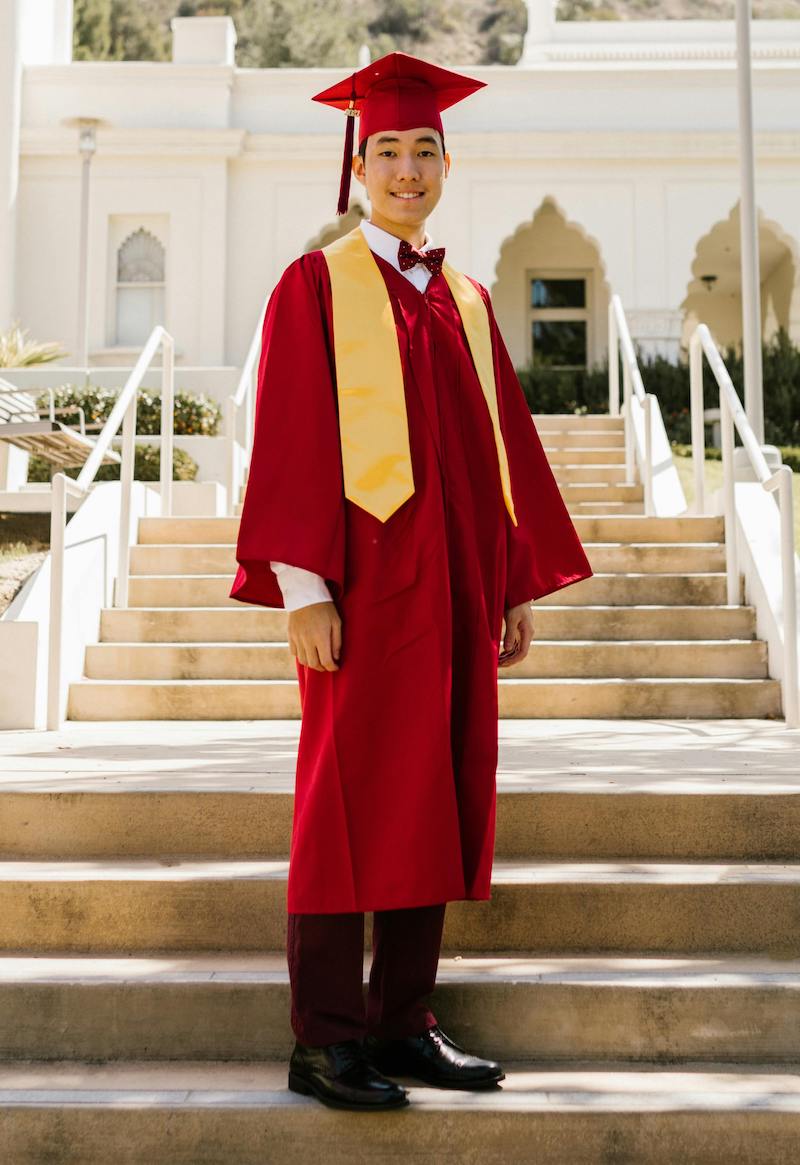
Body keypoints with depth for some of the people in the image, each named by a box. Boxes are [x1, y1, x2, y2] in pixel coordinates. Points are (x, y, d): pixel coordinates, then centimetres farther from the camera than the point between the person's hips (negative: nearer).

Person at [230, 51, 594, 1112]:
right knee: (354, 806, -2)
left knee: (436, 804, 8)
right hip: (366, 584, -5)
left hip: (457, 591, 6)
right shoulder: (317, 286, 0)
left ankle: (404, 1024, 19)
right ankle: (325, 1041, 9)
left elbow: (505, 448, 16)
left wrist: (520, 584, 11)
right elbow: (290, 445, -7)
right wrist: (303, 588, -15)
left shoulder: (466, 300, 16)